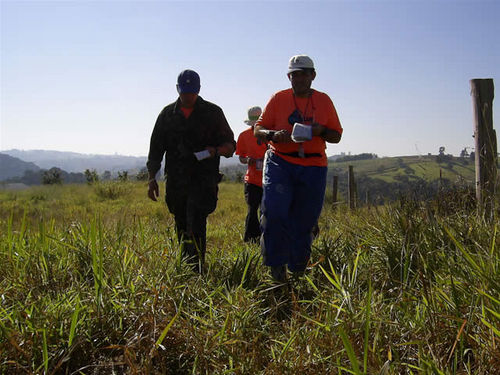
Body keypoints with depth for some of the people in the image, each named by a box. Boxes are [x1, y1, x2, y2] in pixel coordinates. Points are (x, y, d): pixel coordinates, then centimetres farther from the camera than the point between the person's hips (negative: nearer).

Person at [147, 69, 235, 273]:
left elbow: (230, 145, 6)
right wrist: (152, 178, 5)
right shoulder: (167, 114, 11)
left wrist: (216, 151, -17)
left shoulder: (213, 113, 4)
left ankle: (197, 270, -15)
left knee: (196, 225, -15)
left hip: (203, 180, -3)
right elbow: (156, 149, 13)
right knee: (182, 228, 10)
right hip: (175, 182, 3)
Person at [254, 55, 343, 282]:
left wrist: (321, 131, -9)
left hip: (313, 166, 2)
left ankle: (298, 268, 26)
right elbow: (258, 130, 5)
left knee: (305, 219, 5)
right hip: (280, 162, -1)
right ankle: (277, 263, -2)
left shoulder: (323, 101, 9)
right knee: (275, 211, -20)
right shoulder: (278, 99, 5)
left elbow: (336, 136, 13)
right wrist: (274, 134, -17)